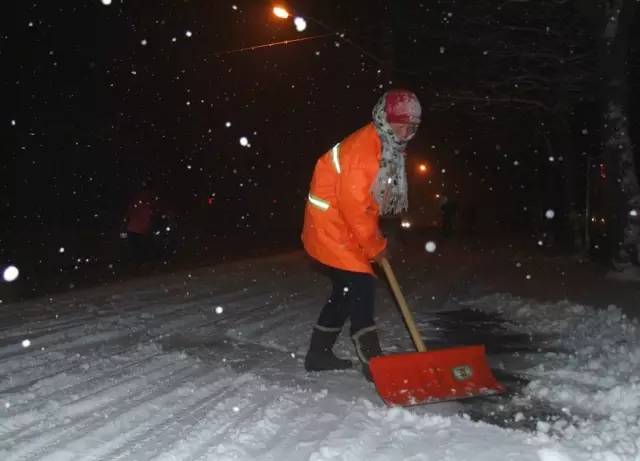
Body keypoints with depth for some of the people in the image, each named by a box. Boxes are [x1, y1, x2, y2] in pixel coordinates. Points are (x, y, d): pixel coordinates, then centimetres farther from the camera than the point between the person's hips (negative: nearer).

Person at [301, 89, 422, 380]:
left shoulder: (390, 150, 9)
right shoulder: (363, 147, -23)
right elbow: (353, 204, -24)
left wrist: (374, 240, 12)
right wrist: (375, 246, -14)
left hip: (345, 226, 10)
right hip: (330, 224, -10)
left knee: (347, 290, 14)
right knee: (361, 286, -13)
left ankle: (318, 355, 26)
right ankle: (372, 361, -8)